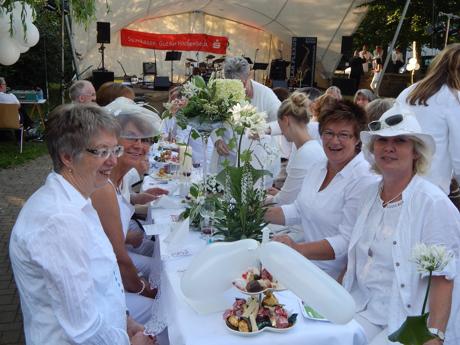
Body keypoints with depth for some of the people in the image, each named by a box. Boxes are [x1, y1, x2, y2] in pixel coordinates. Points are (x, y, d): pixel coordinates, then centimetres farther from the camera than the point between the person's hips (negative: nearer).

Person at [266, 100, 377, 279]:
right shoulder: (318, 168, 9)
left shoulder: (364, 179, -17)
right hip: (307, 266, 7)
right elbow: (298, 210, 15)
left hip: (336, 277, -7)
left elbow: (348, 241, -22)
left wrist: (299, 249, -30)